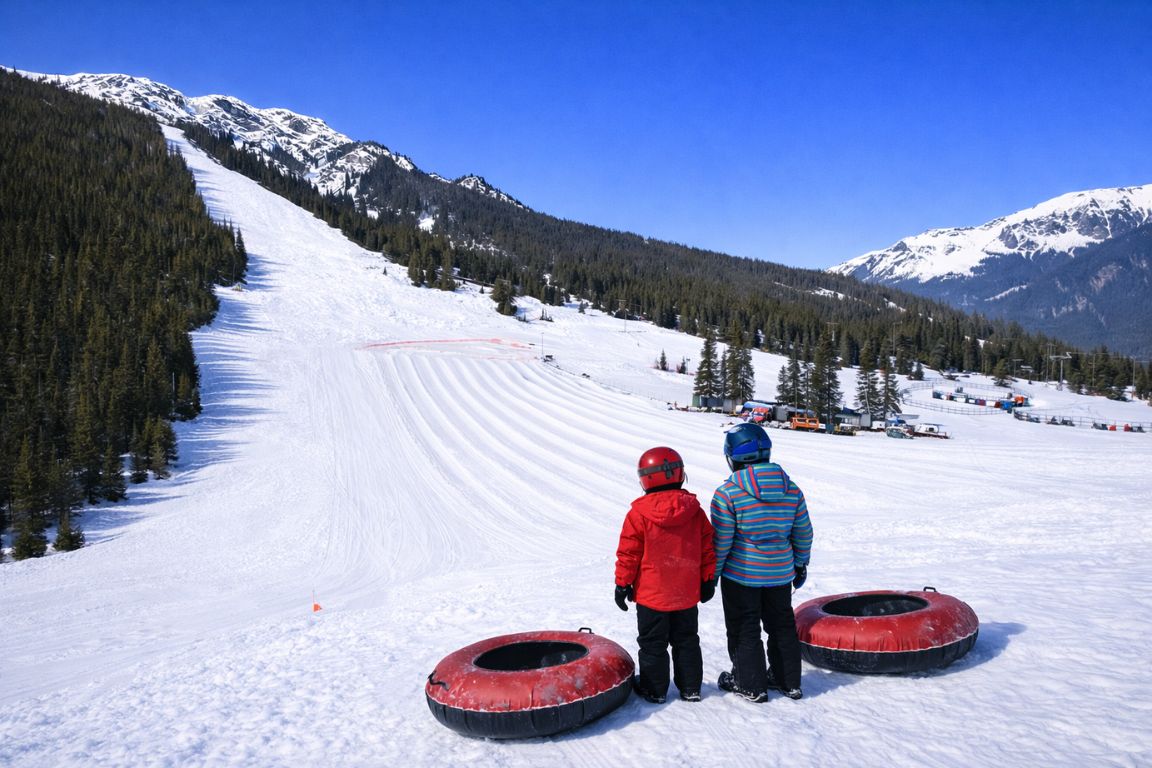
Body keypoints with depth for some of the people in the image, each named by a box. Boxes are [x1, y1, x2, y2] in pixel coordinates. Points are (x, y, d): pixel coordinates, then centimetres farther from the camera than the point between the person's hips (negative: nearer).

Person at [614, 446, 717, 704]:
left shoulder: (638, 514, -15)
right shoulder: (695, 511, -5)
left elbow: (628, 554, -11)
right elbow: (707, 549, 1)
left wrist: (622, 584, 0)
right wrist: (708, 580, 12)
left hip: (651, 595, -3)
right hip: (687, 595, 4)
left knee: (652, 643, 12)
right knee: (686, 641, 18)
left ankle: (654, 689, 23)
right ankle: (690, 688, 26)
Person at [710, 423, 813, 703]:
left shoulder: (727, 493, -18)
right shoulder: (791, 489, -2)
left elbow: (721, 540, -15)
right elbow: (803, 532, 5)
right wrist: (801, 564, 19)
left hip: (741, 574, -5)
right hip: (780, 573, 5)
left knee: (744, 628, 10)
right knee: (782, 625, 20)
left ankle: (750, 685, 20)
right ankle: (789, 681, 31)